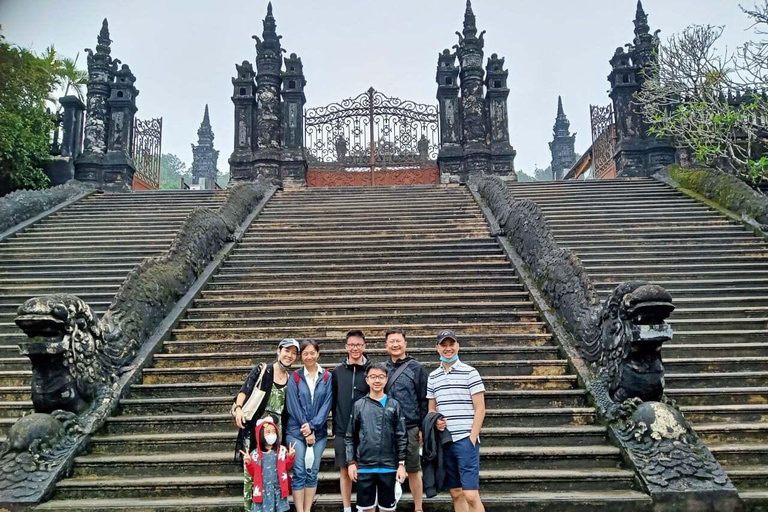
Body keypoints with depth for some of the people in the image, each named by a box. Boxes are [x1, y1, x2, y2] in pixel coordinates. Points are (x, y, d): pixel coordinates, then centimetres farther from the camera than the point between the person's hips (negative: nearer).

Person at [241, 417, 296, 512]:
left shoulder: (282, 450, 0)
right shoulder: (255, 454, -2)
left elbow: (286, 468, 6)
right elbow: (253, 473, 3)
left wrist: (290, 457, -8)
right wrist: (248, 463, -13)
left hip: (278, 488, 1)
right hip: (262, 490, -1)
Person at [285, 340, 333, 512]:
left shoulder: (327, 377, 2)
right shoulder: (295, 377, 0)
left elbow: (327, 405, -3)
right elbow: (293, 405, -5)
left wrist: (312, 426, -12)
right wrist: (306, 431, -10)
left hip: (319, 432, 1)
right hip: (296, 432, -1)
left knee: (312, 473, 6)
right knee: (299, 473, -2)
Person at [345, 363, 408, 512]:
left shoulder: (394, 405, 2)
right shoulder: (359, 405, 3)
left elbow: (401, 437, 2)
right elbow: (350, 436, 5)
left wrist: (401, 463, -2)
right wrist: (351, 462, -1)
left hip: (389, 466, 0)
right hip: (364, 466, 0)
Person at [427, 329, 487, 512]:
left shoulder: (470, 372, -3)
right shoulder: (433, 377, 11)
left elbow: (480, 409, -5)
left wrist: (472, 438, -11)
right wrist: (435, 421, -4)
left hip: (465, 440, -5)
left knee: (471, 495, -9)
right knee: (456, 493, 11)